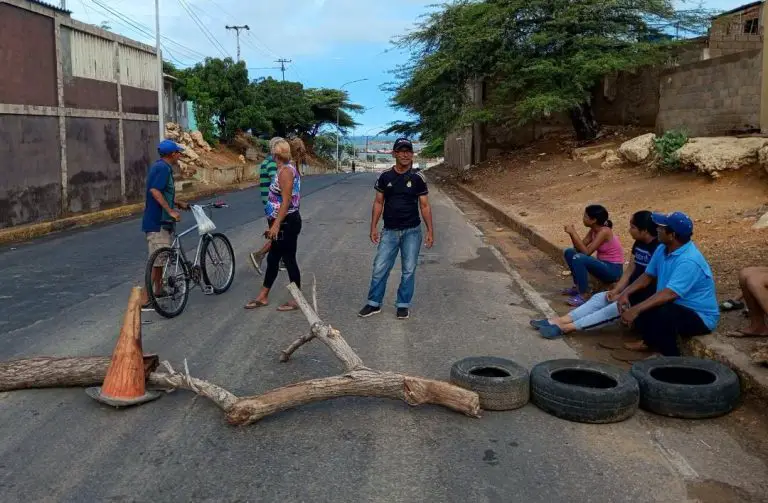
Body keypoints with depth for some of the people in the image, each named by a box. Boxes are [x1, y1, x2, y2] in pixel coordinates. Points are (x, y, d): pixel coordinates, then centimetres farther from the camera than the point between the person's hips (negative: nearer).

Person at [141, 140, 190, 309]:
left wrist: (178, 203, 25)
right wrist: (171, 211, -28)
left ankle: (158, 290, 35)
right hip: (158, 222, -11)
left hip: (159, 220, 11)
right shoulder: (163, 168, -16)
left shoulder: (159, 166, 16)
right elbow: (155, 191, -28)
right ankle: (144, 300, -8)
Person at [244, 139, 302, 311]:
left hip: (286, 223, -10)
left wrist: (276, 224, -24)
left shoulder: (285, 170, -16)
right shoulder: (289, 169, 13)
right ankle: (263, 297, 23)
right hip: (283, 223, 10)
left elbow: (286, 200, -22)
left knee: (289, 260, -1)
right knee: (272, 258, 14)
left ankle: (297, 300, 10)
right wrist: (274, 224, 21)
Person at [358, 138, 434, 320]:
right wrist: (373, 227, 0)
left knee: (409, 270, 6)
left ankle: (403, 305, 20)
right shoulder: (385, 177, 0)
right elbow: (378, 203, 6)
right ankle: (374, 304, 16)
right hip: (389, 231, 1)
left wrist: (430, 231, -4)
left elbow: (425, 206, 0)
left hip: (412, 231, -1)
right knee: (380, 268, 3)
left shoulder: (418, 178, -3)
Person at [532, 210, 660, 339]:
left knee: (614, 308, -26)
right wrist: (616, 290, -3)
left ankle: (565, 328, -31)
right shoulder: (639, 244, 7)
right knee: (599, 298, -5)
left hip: (645, 299, -9)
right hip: (632, 292, 9)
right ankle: (559, 321, -15)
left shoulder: (658, 249, -22)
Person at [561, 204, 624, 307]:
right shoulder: (594, 230, 4)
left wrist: (573, 233, -25)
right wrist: (572, 233, -12)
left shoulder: (604, 232, -22)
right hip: (603, 265, 9)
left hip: (613, 270, -9)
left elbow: (586, 252, -27)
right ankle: (578, 286, 9)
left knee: (578, 259, -29)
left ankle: (584, 295, -19)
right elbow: (579, 249, 2)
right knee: (570, 252, 2)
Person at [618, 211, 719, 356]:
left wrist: (636, 310, -41)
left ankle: (672, 359, -14)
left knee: (661, 314, -36)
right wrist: (626, 293, -8)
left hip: (700, 317, -9)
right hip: (675, 306, 9)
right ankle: (650, 342, 21)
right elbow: (648, 276, 8)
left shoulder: (689, 261, -30)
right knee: (637, 302, -2)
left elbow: (669, 294, -38)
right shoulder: (663, 249, -2)